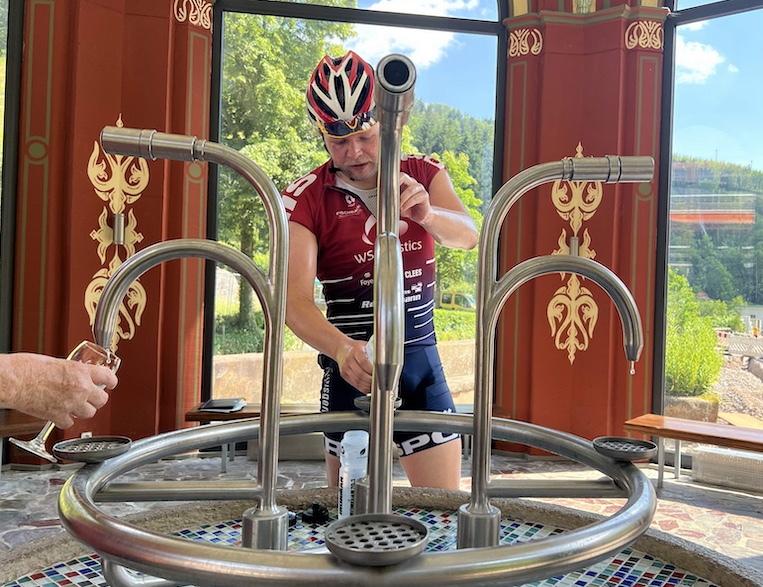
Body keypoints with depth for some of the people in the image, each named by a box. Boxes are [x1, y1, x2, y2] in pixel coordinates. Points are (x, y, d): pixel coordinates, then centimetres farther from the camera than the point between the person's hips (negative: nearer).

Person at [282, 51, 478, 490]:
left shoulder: (424, 174, 3)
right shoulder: (307, 198, -6)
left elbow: (468, 236, -15)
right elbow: (296, 299, -17)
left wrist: (426, 213, -38)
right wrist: (340, 347, -37)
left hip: (421, 362, 2)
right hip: (352, 367, -2)